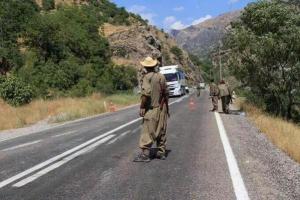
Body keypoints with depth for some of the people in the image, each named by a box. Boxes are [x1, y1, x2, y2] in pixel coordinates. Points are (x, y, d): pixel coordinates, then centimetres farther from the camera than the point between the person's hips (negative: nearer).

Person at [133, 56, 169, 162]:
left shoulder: (147, 77, -10)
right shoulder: (161, 76, 7)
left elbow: (146, 93, -21)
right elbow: (166, 93, 11)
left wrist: (142, 107, -16)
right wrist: (166, 107, 19)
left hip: (151, 108, -6)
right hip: (161, 108, 6)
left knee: (147, 131, -5)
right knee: (161, 131, 12)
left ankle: (145, 154, -5)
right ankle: (161, 152, 18)